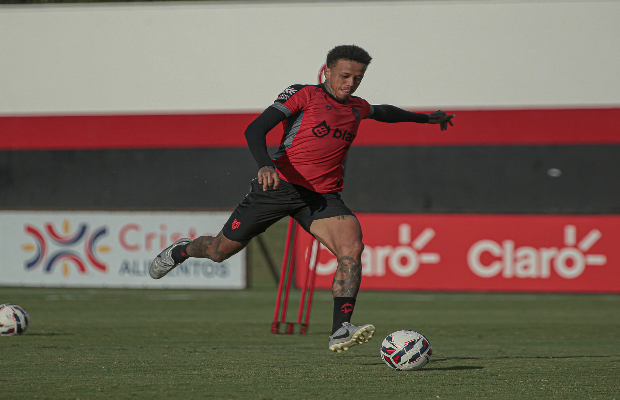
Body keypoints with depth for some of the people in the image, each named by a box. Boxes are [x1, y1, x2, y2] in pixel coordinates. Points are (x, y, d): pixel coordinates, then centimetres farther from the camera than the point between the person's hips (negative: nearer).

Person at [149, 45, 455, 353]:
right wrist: (264, 165, -31)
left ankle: (340, 332, -30)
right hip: (280, 185, -4)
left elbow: (384, 112, 43)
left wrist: (426, 118, 52)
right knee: (221, 250, 7)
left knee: (352, 246, -25)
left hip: (323, 197, 4)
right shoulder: (304, 95, -3)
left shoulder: (357, 108, 17)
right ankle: (182, 250, 43)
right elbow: (255, 130, -13)